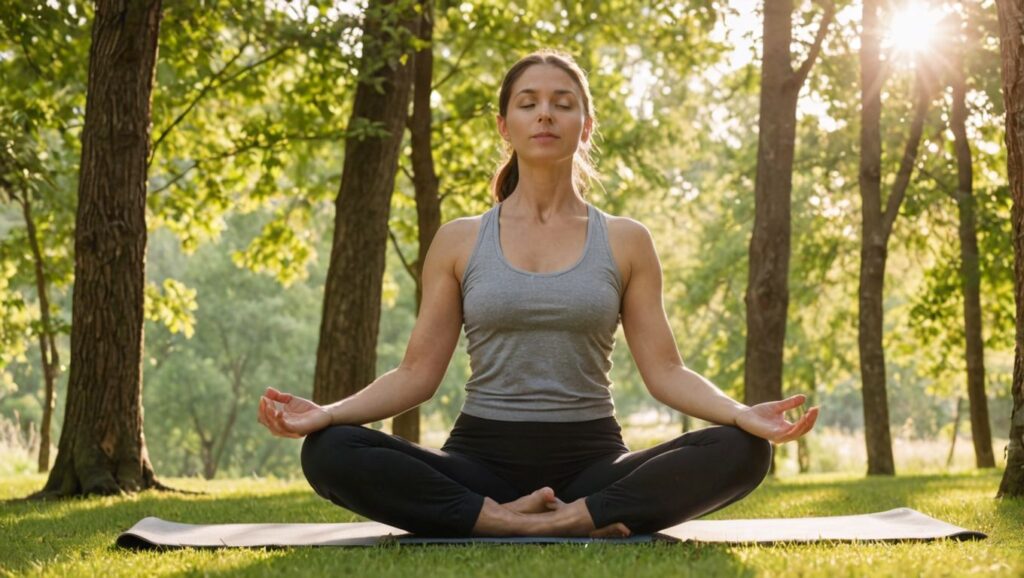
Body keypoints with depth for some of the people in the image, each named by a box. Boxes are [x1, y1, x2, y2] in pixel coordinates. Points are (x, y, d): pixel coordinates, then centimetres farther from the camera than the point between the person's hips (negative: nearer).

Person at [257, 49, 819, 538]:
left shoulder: (625, 241, 7)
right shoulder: (458, 241, 7)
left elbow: (664, 370, 2)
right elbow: (417, 372, 3)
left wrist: (743, 414, -18)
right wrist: (326, 412, -15)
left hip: (590, 463, 0)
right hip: (481, 459, 0)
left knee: (740, 452, -27)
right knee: (329, 452, -29)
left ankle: (566, 517, -30)